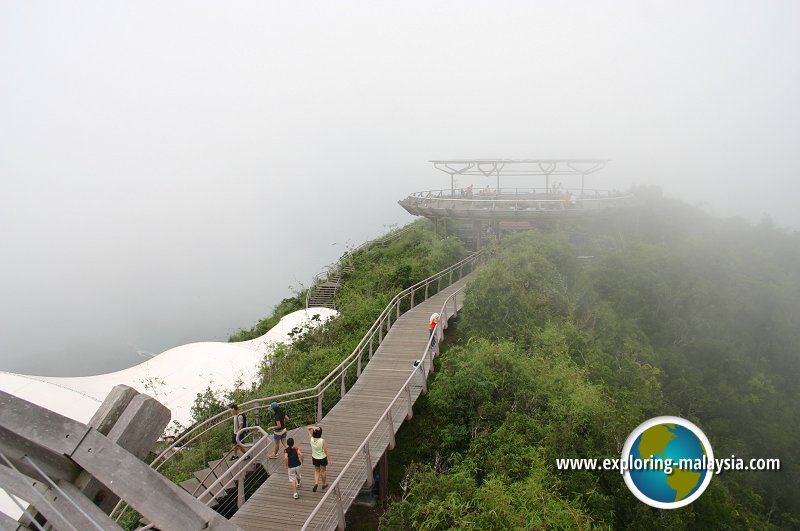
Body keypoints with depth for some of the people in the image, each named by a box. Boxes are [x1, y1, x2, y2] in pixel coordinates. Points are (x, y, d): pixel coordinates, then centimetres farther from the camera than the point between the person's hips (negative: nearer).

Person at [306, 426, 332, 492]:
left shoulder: (311, 439, -19)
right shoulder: (322, 441, -30)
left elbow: (308, 428, -7)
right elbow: (326, 451, -22)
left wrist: (313, 427, -28)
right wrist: (329, 460, -11)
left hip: (314, 458, 3)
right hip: (322, 458, -3)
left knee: (317, 470, 25)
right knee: (323, 470, 21)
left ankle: (316, 483, 8)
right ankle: (324, 484, 38)